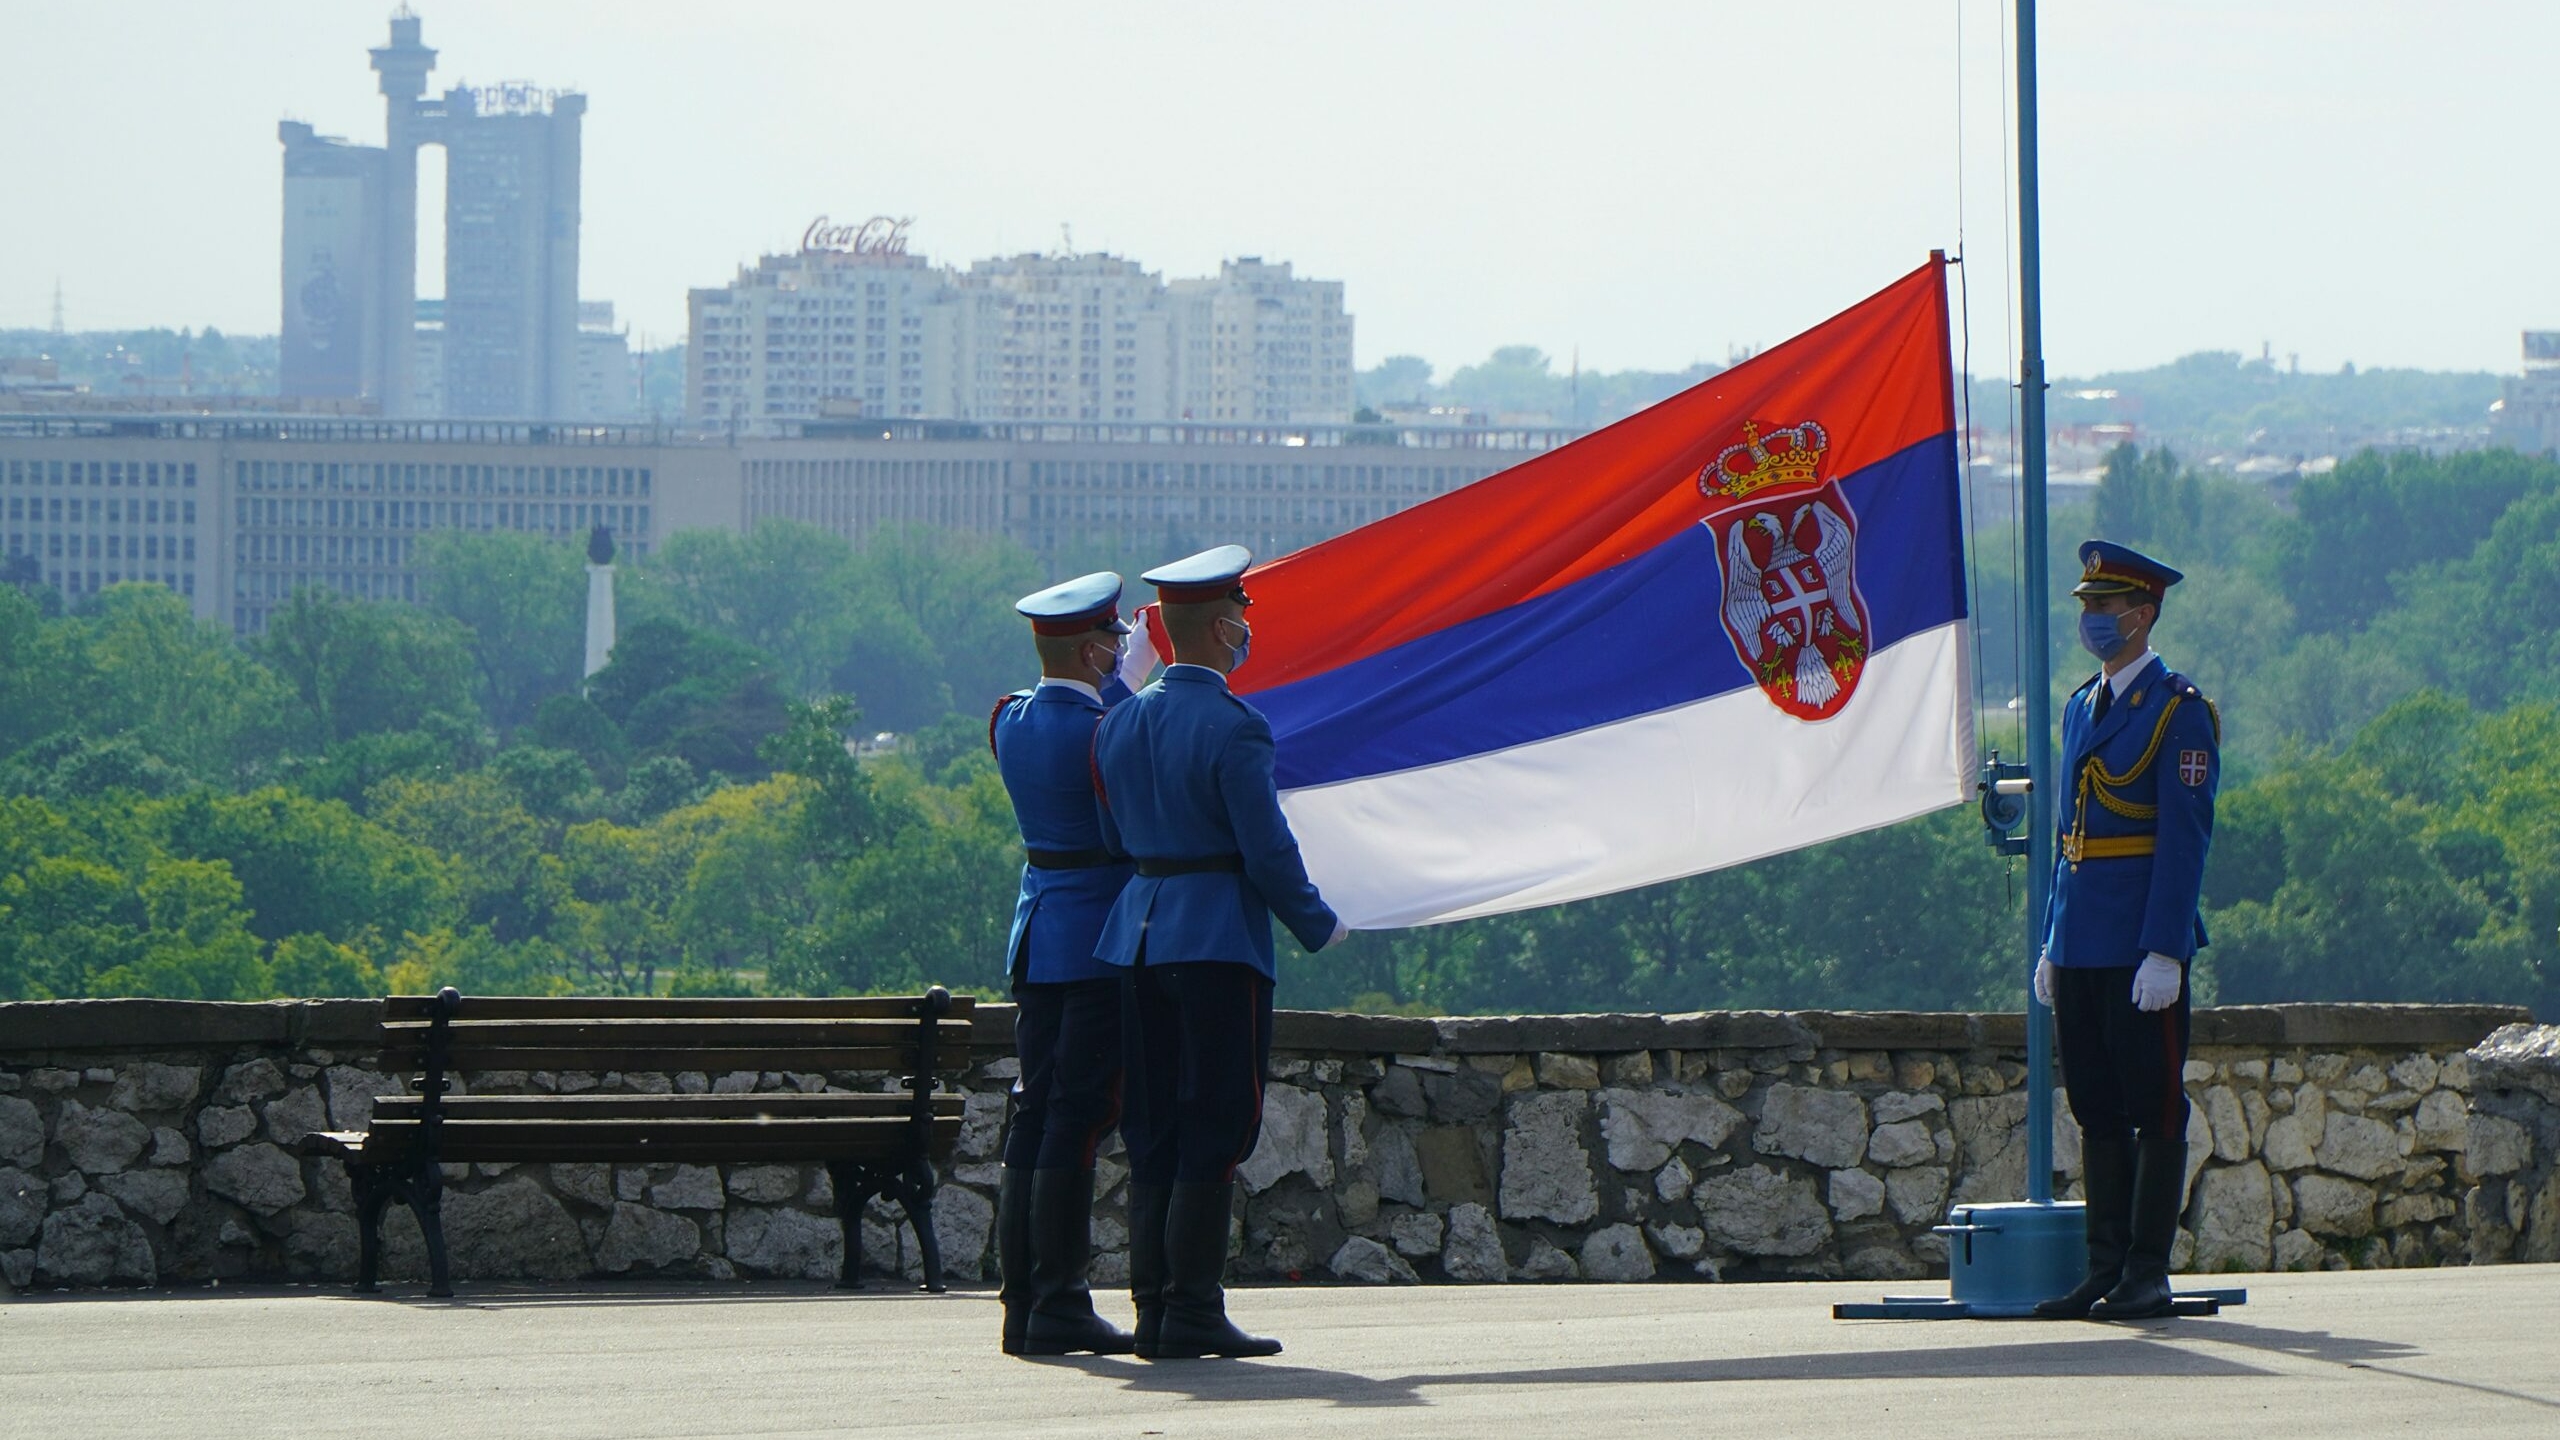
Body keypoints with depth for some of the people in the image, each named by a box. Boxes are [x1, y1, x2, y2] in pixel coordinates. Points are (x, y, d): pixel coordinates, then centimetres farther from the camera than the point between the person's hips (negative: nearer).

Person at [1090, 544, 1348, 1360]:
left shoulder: (1119, 725, 9)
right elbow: (1268, 851, -13)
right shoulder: (1231, 728, -14)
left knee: (1154, 1132, 9)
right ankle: (1193, 1313, -6)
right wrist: (1318, 927, 1)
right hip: (1220, 941, -7)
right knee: (1214, 1131, -4)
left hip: (1137, 939, 7)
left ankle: (1154, 1309, 7)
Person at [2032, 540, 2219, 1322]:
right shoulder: (2081, 707, 16)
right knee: (2098, 1110, 9)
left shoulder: (2180, 711, -7)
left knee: (2155, 1109, -2)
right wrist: (2052, 943, 16)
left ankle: (2148, 1276, -1)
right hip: (2080, 947, 8)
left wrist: (2164, 951, -18)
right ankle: (2106, 1270, 13)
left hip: (2141, 946, -8)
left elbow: (2185, 838, -13)